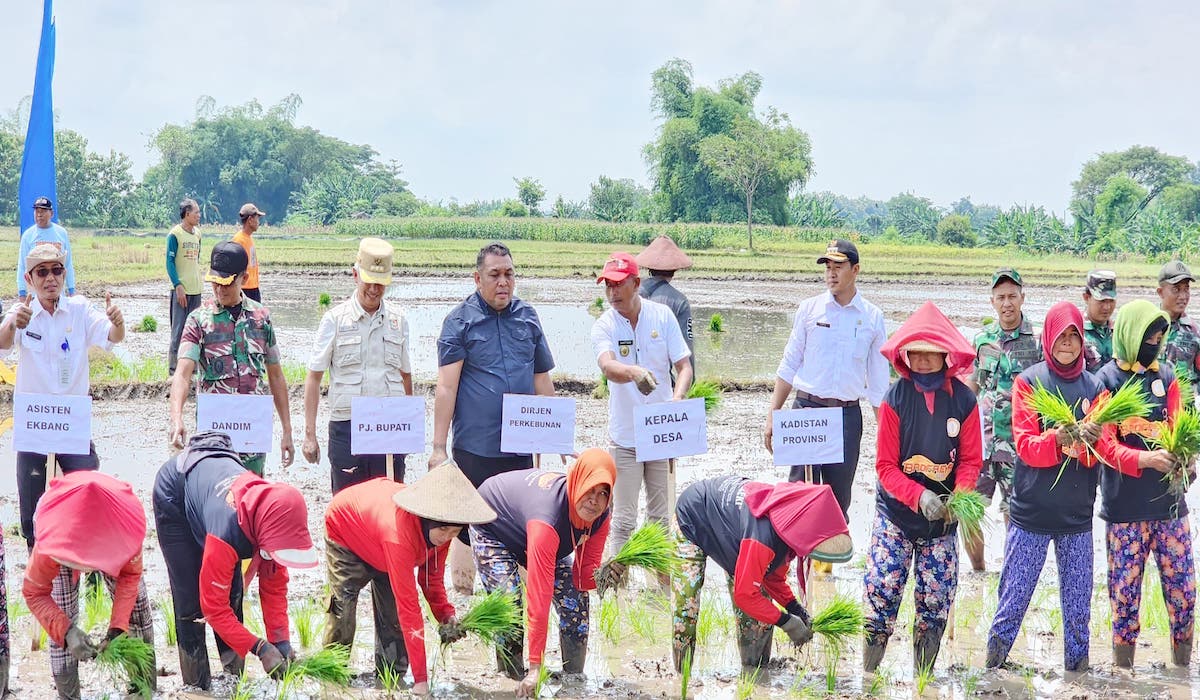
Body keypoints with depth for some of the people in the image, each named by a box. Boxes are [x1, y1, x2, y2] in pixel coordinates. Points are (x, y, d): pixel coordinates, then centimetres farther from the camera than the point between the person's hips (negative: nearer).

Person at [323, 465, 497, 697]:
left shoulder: (442, 529, -27)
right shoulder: (400, 533, -48)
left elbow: (432, 577, -8)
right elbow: (408, 606, -46)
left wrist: (446, 615, -27)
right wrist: (420, 679, -45)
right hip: (343, 526, -6)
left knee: (392, 609, -4)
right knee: (343, 602, -13)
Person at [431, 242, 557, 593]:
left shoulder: (527, 317, 11)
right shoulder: (460, 321, -2)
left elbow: (542, 380, 17)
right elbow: (446, 387, -6)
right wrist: (438, 447, -11)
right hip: (475, 445, -4)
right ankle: (464, 586, 11)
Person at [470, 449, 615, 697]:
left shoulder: (599, 517, -25)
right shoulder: (548, 517, -46)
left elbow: (584, 577, -17)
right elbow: (538, 598, -49)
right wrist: (535, 667, -50)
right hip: (493, 530, -6)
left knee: (575, 601, -4)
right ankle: (513, 684, -7)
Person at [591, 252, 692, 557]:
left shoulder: (663, 316, -3)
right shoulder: (603, 326, -8)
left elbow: (684, 366, -2)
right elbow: (608, 366, -28)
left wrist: (677, 398, -23)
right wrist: (634, 372, -51)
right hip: (624, 436, -2)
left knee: (660, 516, 11)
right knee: (623, 519, 0)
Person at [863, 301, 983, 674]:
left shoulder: (963, 400, -5)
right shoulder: (896, 399, -10)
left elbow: (971, 460, -1)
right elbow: (886, 465, -10)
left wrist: (959, 497, -21)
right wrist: (920, 496, -25)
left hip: (942, 518, 2)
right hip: (896, 513, -2)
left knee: (936, 600, 6)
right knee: (882, 589, -9)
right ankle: (868, 675, 3)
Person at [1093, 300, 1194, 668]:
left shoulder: (1166, 377, 7)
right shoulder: (1105, 381, -4)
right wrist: (1146, 460, -27)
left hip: (1169, 502, 3)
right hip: (1125, 507, -3)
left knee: (1183, 591, 4)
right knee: (1125, 594, 2)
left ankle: (1183, 667, 17)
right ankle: (1123, 674, 13)